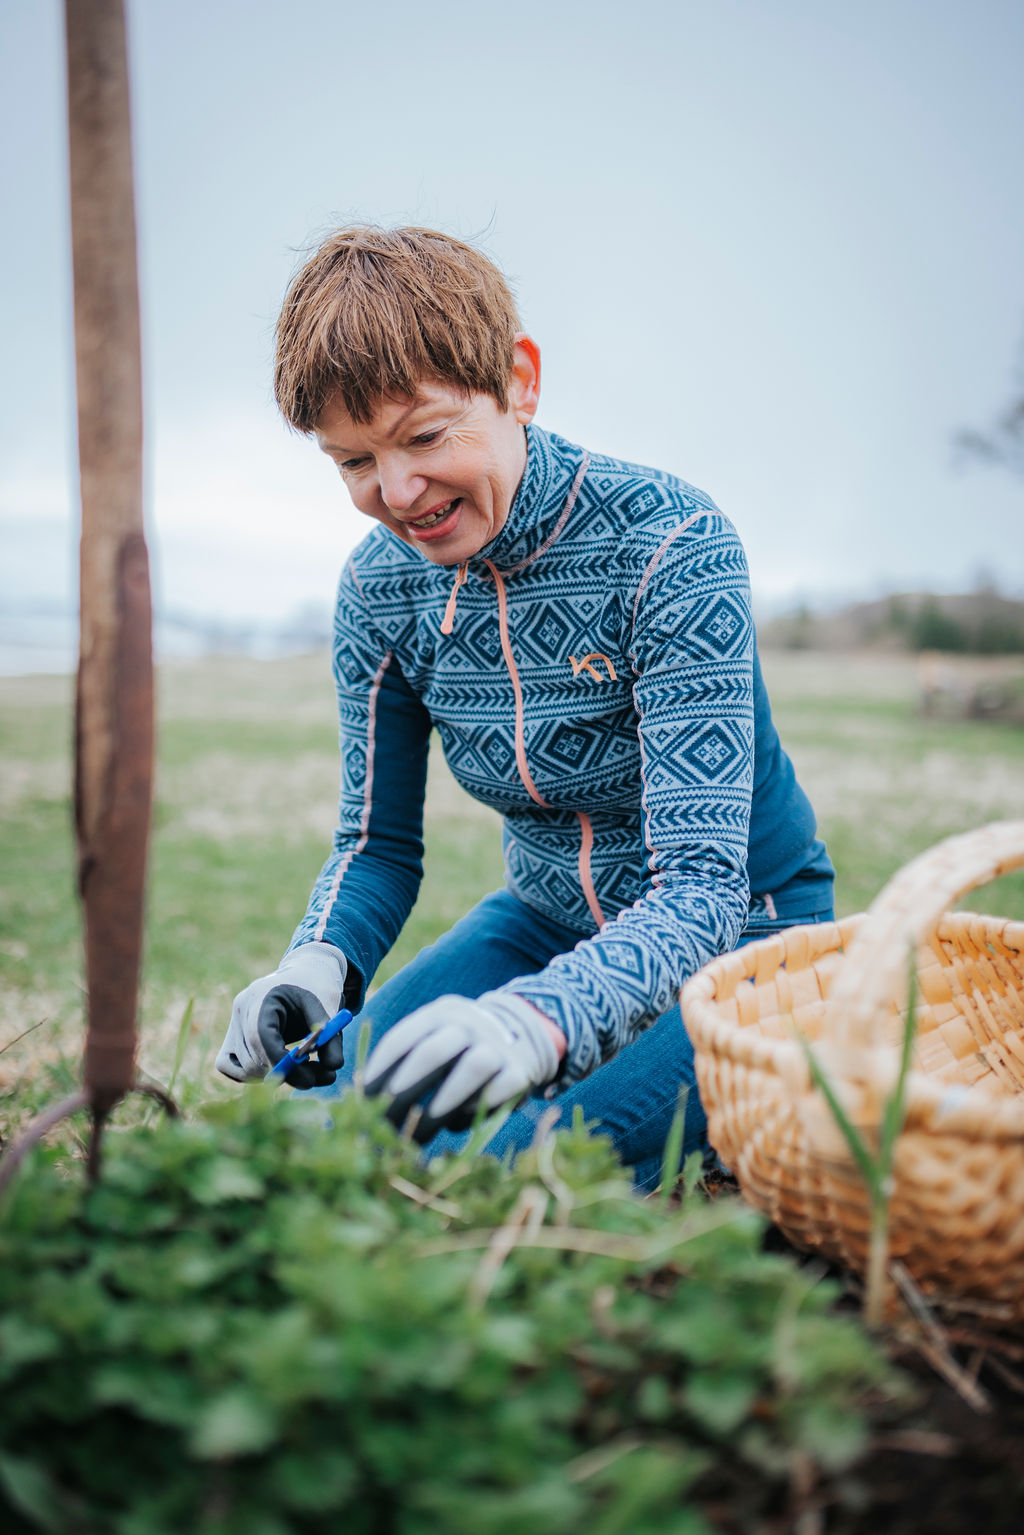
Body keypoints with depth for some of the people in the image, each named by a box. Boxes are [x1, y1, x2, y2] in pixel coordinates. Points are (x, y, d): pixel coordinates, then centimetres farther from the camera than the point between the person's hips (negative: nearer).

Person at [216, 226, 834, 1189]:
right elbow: (377, 844, 1)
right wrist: (316, 965, -22)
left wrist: (541, 1018, -49)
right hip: (548, 922, 5)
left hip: (737, 932, -4)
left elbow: (701, 881, -30)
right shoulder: (379, 586, -7)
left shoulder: (672, 546, -24)